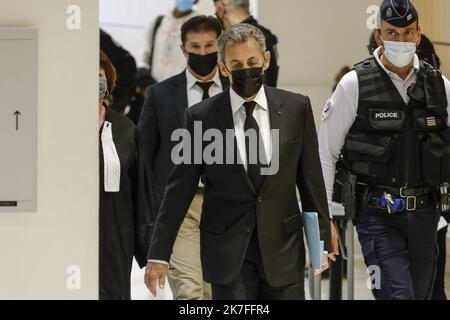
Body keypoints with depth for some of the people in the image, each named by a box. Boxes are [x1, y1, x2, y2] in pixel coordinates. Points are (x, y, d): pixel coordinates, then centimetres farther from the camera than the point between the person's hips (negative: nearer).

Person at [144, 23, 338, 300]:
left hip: (283, 245, 2)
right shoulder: (201, 117, -3)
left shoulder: (296, 108, 2)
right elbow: (180, 189, 0)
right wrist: (159, 254, -1)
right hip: (227, 252, -1)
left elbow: (310, 177, 8)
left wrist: (322, 240, 9)